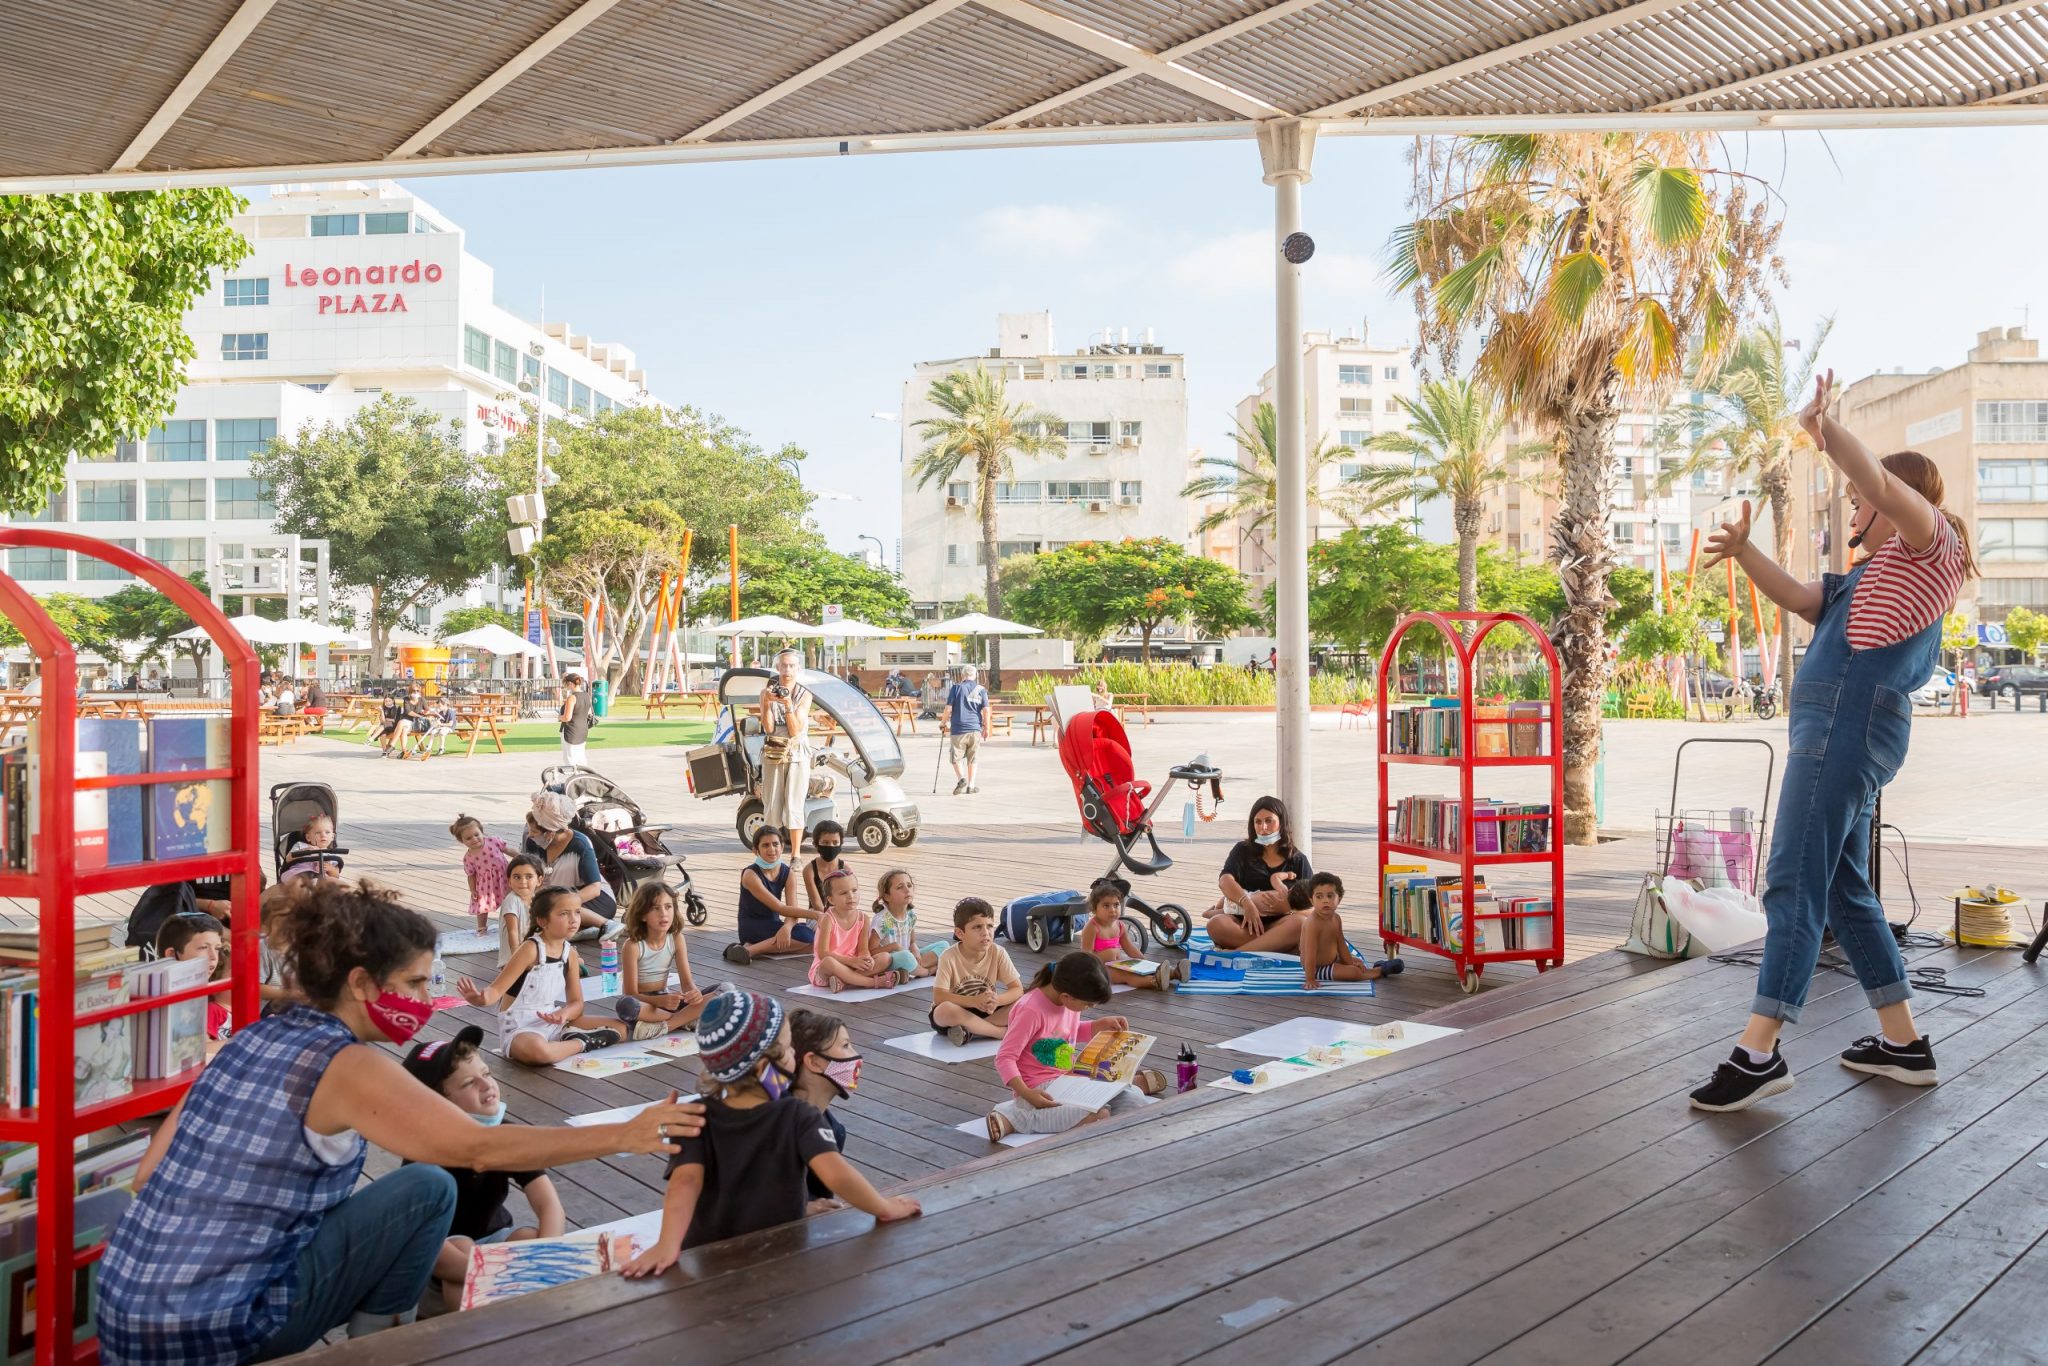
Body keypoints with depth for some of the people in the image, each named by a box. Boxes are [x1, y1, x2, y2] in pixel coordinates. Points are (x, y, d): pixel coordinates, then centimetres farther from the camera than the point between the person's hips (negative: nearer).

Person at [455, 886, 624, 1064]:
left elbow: (577, 1002, 5)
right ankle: (583, 1044, -17)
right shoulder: (531, 949, -16)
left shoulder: (570, 954, 2)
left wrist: (564, 1013, -19)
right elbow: (496, 989, -18)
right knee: (537, 1050, -43)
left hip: (554, 1023, 6)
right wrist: (481, 997, -42)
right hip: (520, 1029, -6)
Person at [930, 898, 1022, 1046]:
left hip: (986, 1012, 3)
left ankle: (969, 1030, -25)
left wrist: (996, 1000, -32)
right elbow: (938, 996, -24)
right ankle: (1003, 1032, -27)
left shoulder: (998, 953, -11)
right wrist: (974, 1001, -35)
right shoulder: (949, 957, -18)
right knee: (945, 1009, -38)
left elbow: (1017, 989, -10)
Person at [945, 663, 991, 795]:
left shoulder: (956, 688, -1)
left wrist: (945, 723, 9)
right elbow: (986, 710, 0)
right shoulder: (981, 690, 5)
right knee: (972, 759, 13)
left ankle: (961, 778, -16)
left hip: (958, 729, -2)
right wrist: (986, 728, 8)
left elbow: (948, 708, -5)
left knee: (957, 758, 7)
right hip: (975, 729, 2)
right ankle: (971, 786, 14)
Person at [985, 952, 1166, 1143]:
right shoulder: (1031, 1010, -23)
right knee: (1098, 1115, -32)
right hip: (1039, 1089, -7)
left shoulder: (1070, 1001, 1)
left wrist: (1103, 1024, 6)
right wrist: (1026, 1094, -33)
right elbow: (1005, 1058, -21)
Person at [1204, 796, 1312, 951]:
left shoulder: (1298, 859, 17)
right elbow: (1225, 881, -2)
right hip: (1245, 927, 0)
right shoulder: (1243, 850, 16)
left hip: (1277, 926, 0)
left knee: (1300, 923, -35)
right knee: (1216, 924, -32)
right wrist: (1246, 903, -22)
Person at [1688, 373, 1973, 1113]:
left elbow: (1878, 480, -18)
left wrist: (1825, 426, -18)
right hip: (1836, 724, 10)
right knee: (1843, 889, 13)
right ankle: (1904, 1042, 20)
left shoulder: (1933, 544, 1)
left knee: (1793, 885, -14)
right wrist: (1743, 550, 12)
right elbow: (1798, 598, 25)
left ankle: (1759, 1052, -15)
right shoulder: (1877, 574, 27)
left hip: (1850, 721, -10)